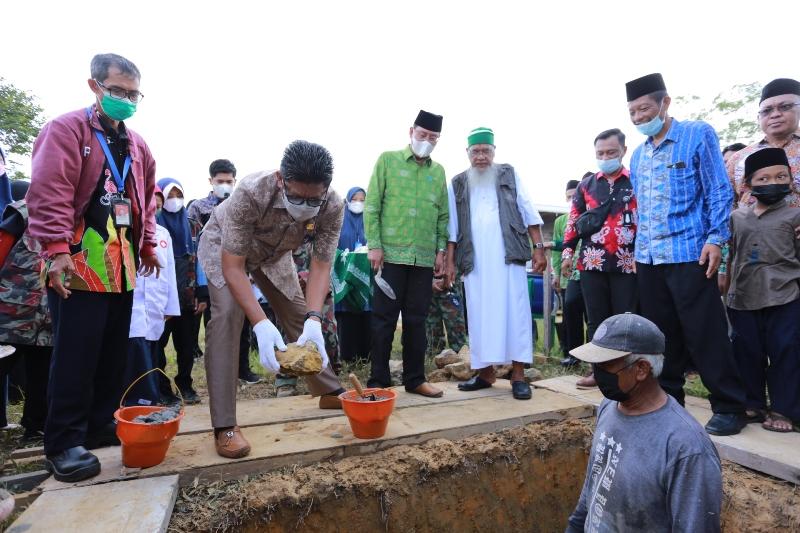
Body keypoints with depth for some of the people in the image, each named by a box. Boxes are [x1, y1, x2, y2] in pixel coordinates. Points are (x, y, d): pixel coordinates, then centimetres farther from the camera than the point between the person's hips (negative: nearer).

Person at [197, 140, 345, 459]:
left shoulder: (333, 206, -31)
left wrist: (314, 320, -42)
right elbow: (232, 266, -40)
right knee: (227, 316, -23)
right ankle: (224, 425, -16)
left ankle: (329, 390, 26)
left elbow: (320, 266, -27)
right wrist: (261, 325, -50)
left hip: (274, 252, 4)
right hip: (224, 246, -3)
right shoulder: (251, 193, -42)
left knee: (300, 316, 6)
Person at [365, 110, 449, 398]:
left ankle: (415, 378, 18)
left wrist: (441, 250, 7)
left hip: (424, 257, 4)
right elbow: (372, 205, -2)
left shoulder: (438, 171, 14)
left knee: (416, 319, 9)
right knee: (384, 318, 0)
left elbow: (443, 215, 15)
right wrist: (374, 245, -9)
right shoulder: (388, 160, 3)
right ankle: (378, 380, 10)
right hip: (391, 254, -3)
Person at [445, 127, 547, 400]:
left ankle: (518, 374, 2)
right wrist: (450, 261, 5)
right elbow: (452, 227, 12)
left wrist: (538, 248, -1)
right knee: (480, 314, 3)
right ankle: (485, 372, 12)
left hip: (509, 256, -1)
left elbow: (529, 213, 7)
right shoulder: (457, 184, 13)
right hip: (475, 261, 2)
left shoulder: (509, 175, 11)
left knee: (515, 311, -3)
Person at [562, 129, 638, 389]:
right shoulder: (586, 185, 12)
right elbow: (573, 221, 12)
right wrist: (567, 253, 4)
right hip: (591, 263, 2)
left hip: (626, 263, -2)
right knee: (596, 320, 8)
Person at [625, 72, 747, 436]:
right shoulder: (638, 154, 15)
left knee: (705, 336, -2)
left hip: (689, 254, -6)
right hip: (648, 258, 6)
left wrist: (716, 238, -14)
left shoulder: (698, 135, -2)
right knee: (661, 335, 12)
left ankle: (728, 407, 13)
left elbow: (719, 191, -6)